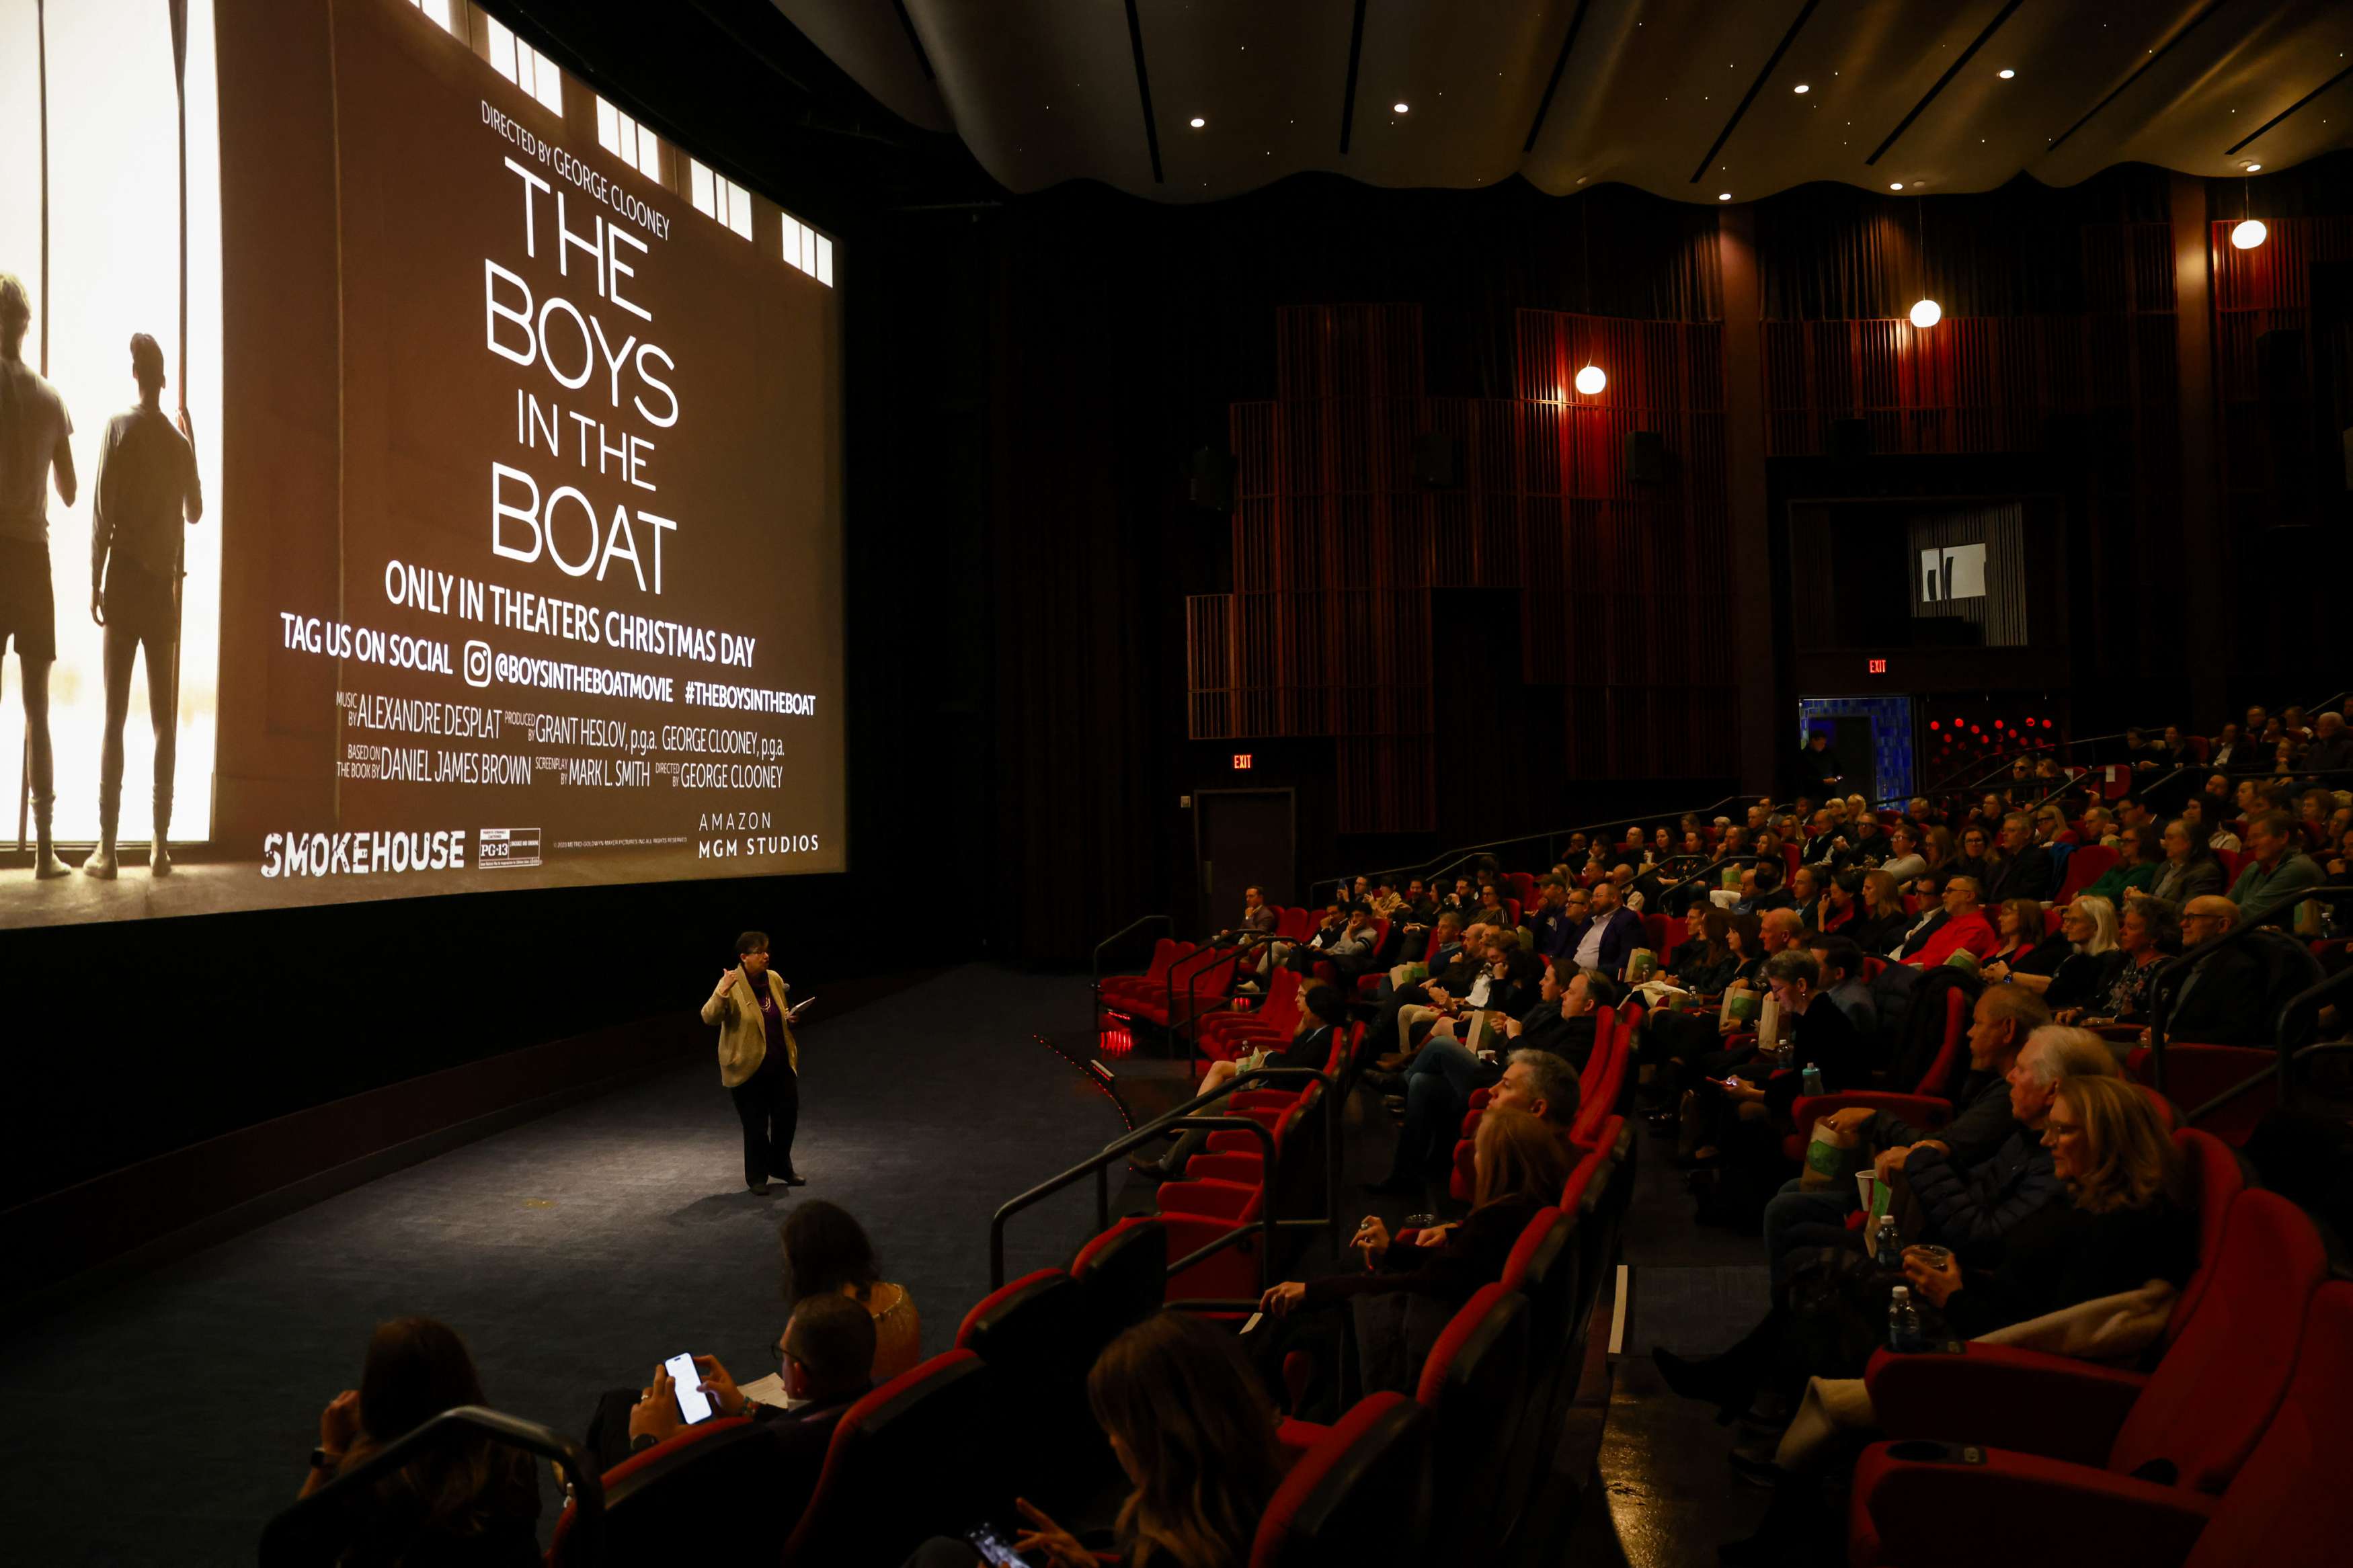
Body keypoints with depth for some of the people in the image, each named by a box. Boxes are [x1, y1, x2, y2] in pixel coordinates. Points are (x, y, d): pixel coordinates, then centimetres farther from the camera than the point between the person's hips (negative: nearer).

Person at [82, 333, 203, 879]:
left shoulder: (120, 427, -3)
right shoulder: (180, 441, 9)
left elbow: (102, 513, -8)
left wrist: (95, 584, -1)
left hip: (126, 578, -3)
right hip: (165, 586, 3)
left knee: (115, 714, -5)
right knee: (164, 718, 4)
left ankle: (107, 847, -8)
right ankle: (160, 844, 2)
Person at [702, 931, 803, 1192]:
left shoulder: (774, 979, 3)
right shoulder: (731, 985, -15)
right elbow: (709, 1017, -27)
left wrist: (789, 1017, -2)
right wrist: (722, 992, -41)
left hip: (781, 1064, 6)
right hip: (748, 1067, -5)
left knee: (788, 1114, 11)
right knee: (756, 1124, 5)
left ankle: (781, 1166, 31)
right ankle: (757, 1177, 22)